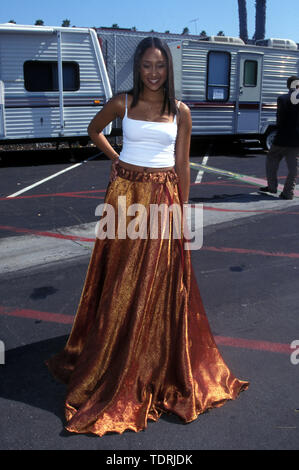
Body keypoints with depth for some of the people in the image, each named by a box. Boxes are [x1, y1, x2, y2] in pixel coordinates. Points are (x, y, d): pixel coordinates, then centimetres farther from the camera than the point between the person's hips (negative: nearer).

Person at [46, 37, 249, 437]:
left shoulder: (180, 112, 4)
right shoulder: (122, 103, 3)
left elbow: (182, 165, 5)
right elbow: (94, 130, 20)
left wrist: (182, 209, 1)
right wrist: (117, 159, 7)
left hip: (163, 200, 1)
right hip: (126, 196, 0)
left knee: (159, 284, 7)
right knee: (120, 282, 7)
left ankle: (159, 367, 29)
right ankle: (113, 362, 27)